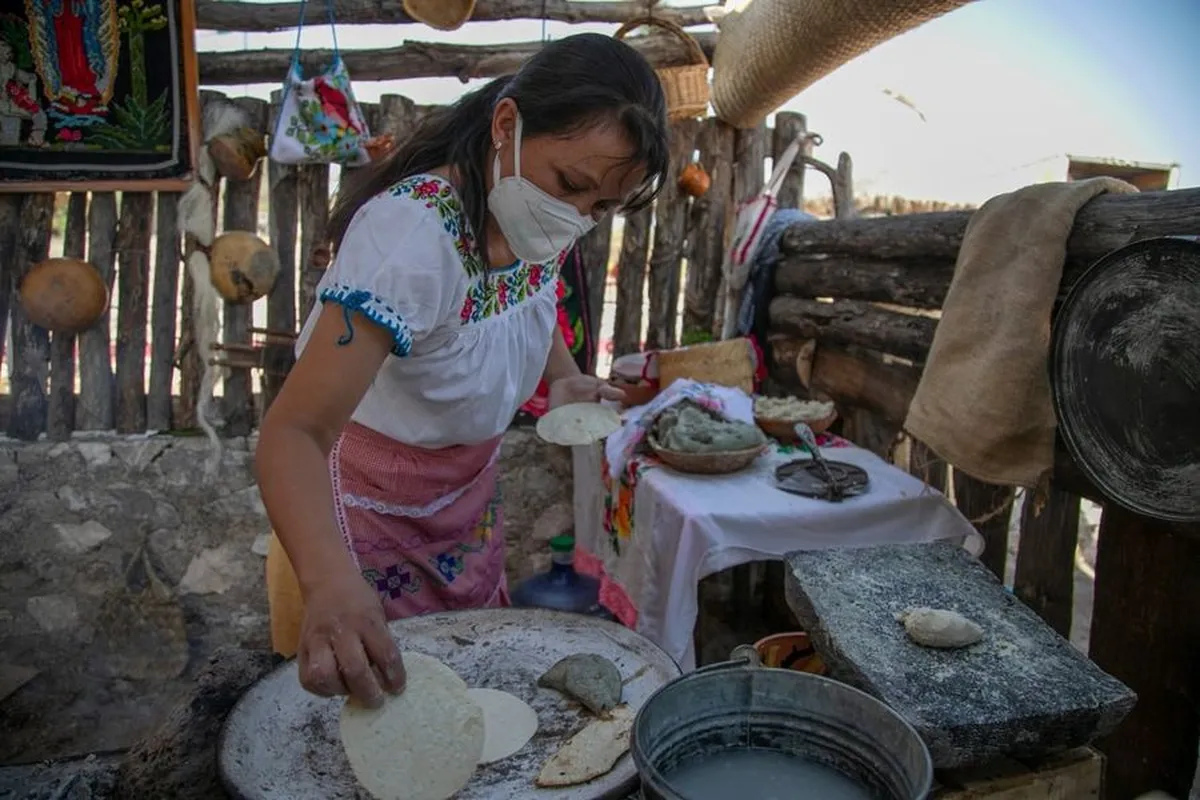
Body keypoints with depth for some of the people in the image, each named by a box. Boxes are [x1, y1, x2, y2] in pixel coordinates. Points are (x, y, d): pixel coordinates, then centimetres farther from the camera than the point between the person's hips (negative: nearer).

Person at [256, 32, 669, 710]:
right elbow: (294, 432, -39)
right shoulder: (412, 232, -34)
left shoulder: (530, 211, -12)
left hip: (471, 488, 7)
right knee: (380, 682, 10)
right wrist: (330, 584, -57)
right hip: (374, 502, -6)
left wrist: (564, 378, -9)